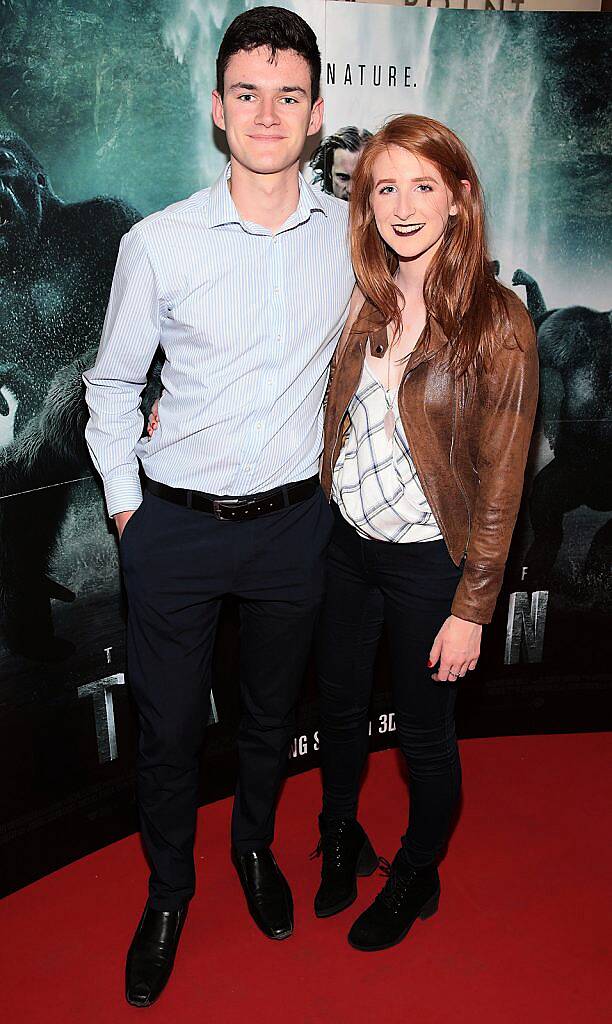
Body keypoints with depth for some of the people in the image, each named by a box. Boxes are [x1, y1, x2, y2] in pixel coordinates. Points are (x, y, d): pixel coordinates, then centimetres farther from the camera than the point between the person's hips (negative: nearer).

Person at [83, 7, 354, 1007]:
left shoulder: (352, 236, -2)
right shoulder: (158, 243, -8)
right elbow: (112, 383, 4)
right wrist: (124, 503, 2)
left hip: (295, 520, 2)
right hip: (175, 523, -1)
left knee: (272, 709, 19)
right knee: (168, 726, 10)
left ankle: (256, 844, 49)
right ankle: (168, 887, 38)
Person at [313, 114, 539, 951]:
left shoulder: (496, 322, -16)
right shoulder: (364, 302, 0)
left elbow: (500, 482, -14)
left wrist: (471, 608, -13)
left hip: (428, 561, -5)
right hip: (346, 543, 5)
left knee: (424, 734, 13)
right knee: (339, 706, 20)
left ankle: (417, 878, 42)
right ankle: (342, 842, 49)